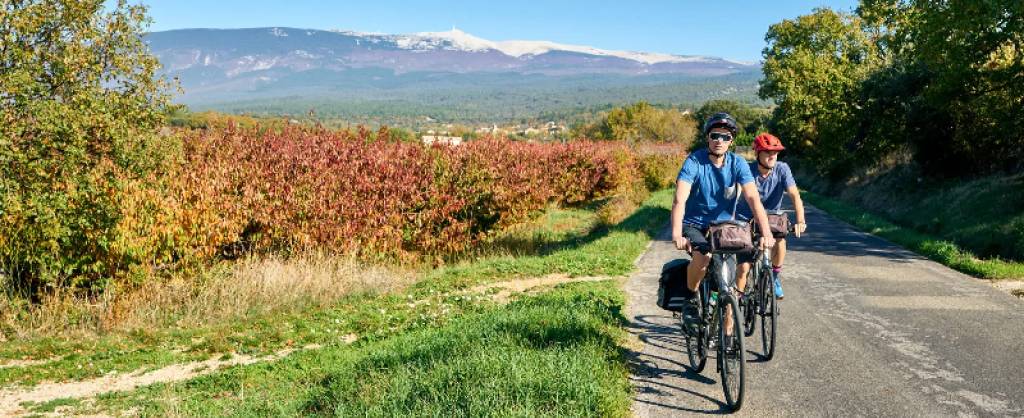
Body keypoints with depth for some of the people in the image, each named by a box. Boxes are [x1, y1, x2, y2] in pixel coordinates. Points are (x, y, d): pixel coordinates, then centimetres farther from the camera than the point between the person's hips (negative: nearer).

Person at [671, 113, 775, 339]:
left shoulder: (738, 163, -9)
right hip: (694, 224, -3)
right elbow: (680, 200, -30)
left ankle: (728, 332, 11)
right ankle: (691, 299, -5)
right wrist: (677, 234, -45)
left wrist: (766, 233, -32)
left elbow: (753, 198, -18)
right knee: (703, 256, -33)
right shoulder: (694, 162, -18)